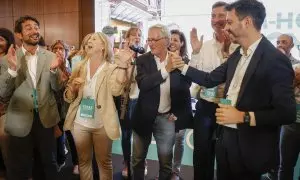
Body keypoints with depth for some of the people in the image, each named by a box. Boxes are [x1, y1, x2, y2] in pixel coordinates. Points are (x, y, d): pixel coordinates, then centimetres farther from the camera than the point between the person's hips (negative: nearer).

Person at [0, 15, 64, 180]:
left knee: (47, 163, 20)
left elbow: (56, 88, -3)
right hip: (20, 121, -1)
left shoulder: (50, 56, -1)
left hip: (45, 118, 1)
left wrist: (53, 69, -22)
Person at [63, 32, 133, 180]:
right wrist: (72, 87, -17)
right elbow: (69, 98, 4)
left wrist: (123, 64, -38)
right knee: (83, 160, 19)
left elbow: (116, 89, -29)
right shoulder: (80, 67, 3)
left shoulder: (111, 69, -8)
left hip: (102, 124, -3)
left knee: (104, 162, 12)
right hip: (80, 123, 4)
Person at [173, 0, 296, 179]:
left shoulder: (275, 60, -19)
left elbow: (287, 113, -21)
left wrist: (243, 117, -25)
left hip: (250, 148, -7)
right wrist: (183, 66, 9)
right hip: (226, 137, 7)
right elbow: (210, 79, 11)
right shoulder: (237, 55, 5)